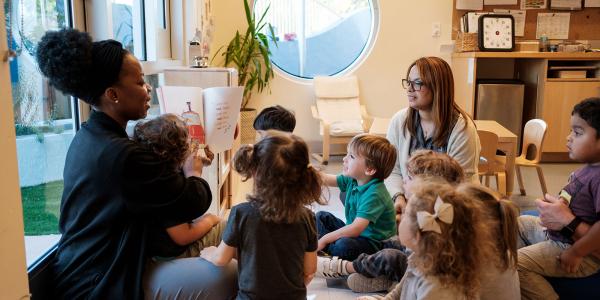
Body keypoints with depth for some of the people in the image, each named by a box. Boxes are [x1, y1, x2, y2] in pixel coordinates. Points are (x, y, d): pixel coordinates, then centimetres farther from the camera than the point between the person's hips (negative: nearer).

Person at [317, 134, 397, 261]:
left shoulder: (374, 194, -31)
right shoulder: (353, 179, -5)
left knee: (344, 245, -36)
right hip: (355, 231, 9)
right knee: (321, 217, 14)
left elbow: (356, 229, -36)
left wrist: (324, 239, -30)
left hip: (374, 242, -9)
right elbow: (325, 179, 2)